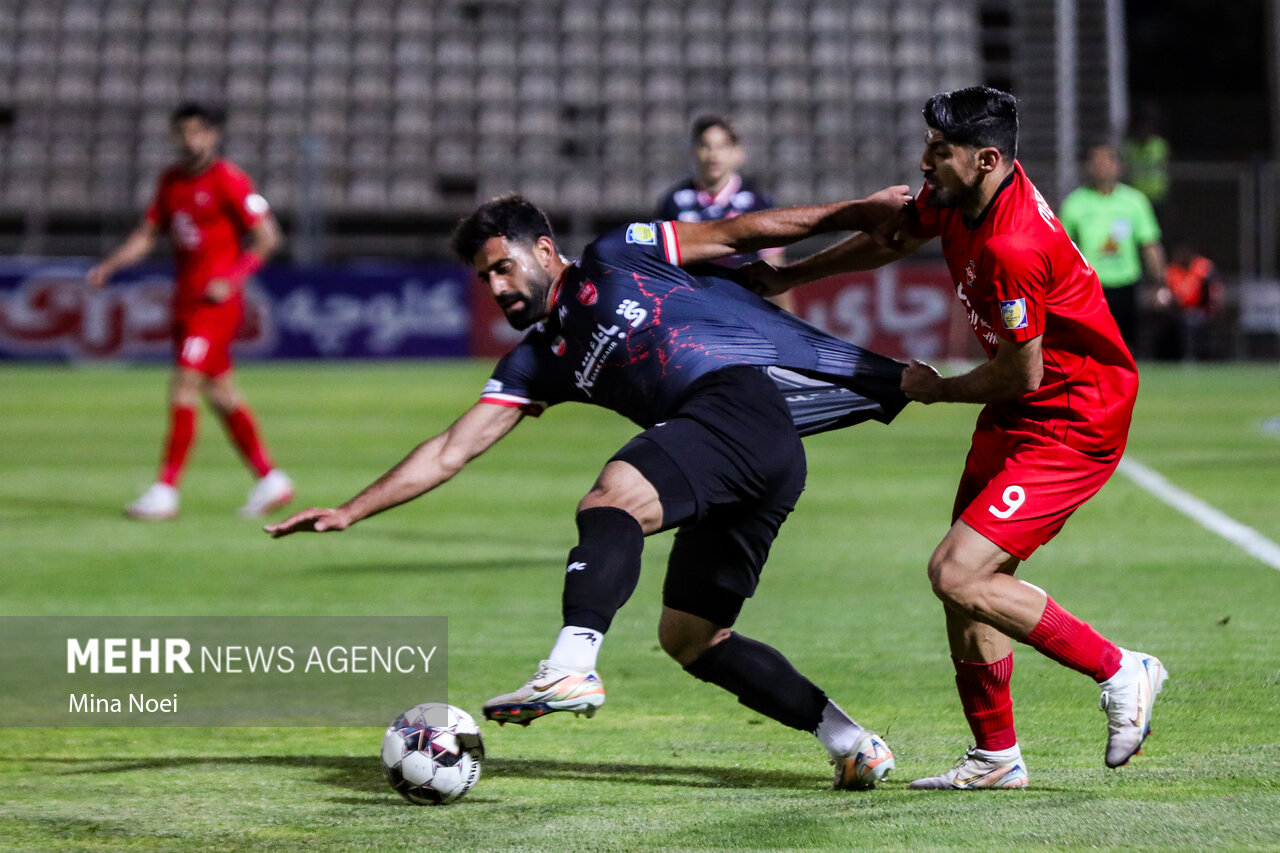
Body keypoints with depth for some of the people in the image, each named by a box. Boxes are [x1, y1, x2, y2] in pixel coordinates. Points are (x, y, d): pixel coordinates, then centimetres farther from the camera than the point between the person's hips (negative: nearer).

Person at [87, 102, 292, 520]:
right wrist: (108, 265, 2)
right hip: (185, 297, 8)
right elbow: (147, 234, 17)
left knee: (183, 389, -12)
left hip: (215, 301, -8)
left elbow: (267, 236, -10)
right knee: (220, 393, 11)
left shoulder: (228, 180, -11)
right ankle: (271, 480, 20)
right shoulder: (170, 180, 11)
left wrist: (231, 279, -19)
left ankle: (165, 490, -11)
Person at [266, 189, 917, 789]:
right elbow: (451, 451, 21)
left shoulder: (614, 261, 10)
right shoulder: (535, 363, 24)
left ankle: (571, 667, -45)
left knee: (612, 497, -28)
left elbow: (733, 232, 11)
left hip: (748, 395, -8)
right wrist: (349, 512, 16)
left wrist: (853, 211, 6)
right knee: (689, 637, 9)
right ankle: (852, 746, 14)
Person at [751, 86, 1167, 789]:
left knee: (956, 576, -16)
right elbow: (890, 238, 21)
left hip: (1072, 423, -10)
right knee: (968, 576, 10)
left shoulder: (1012, 247, -29)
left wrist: (937, 389, -3)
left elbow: (1020, 374, -21)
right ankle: (995, 757, 21)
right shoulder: (957, 196, 0)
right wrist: (790, 276, 28)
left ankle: (1120, 672, -4)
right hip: (1017, 415, 10)